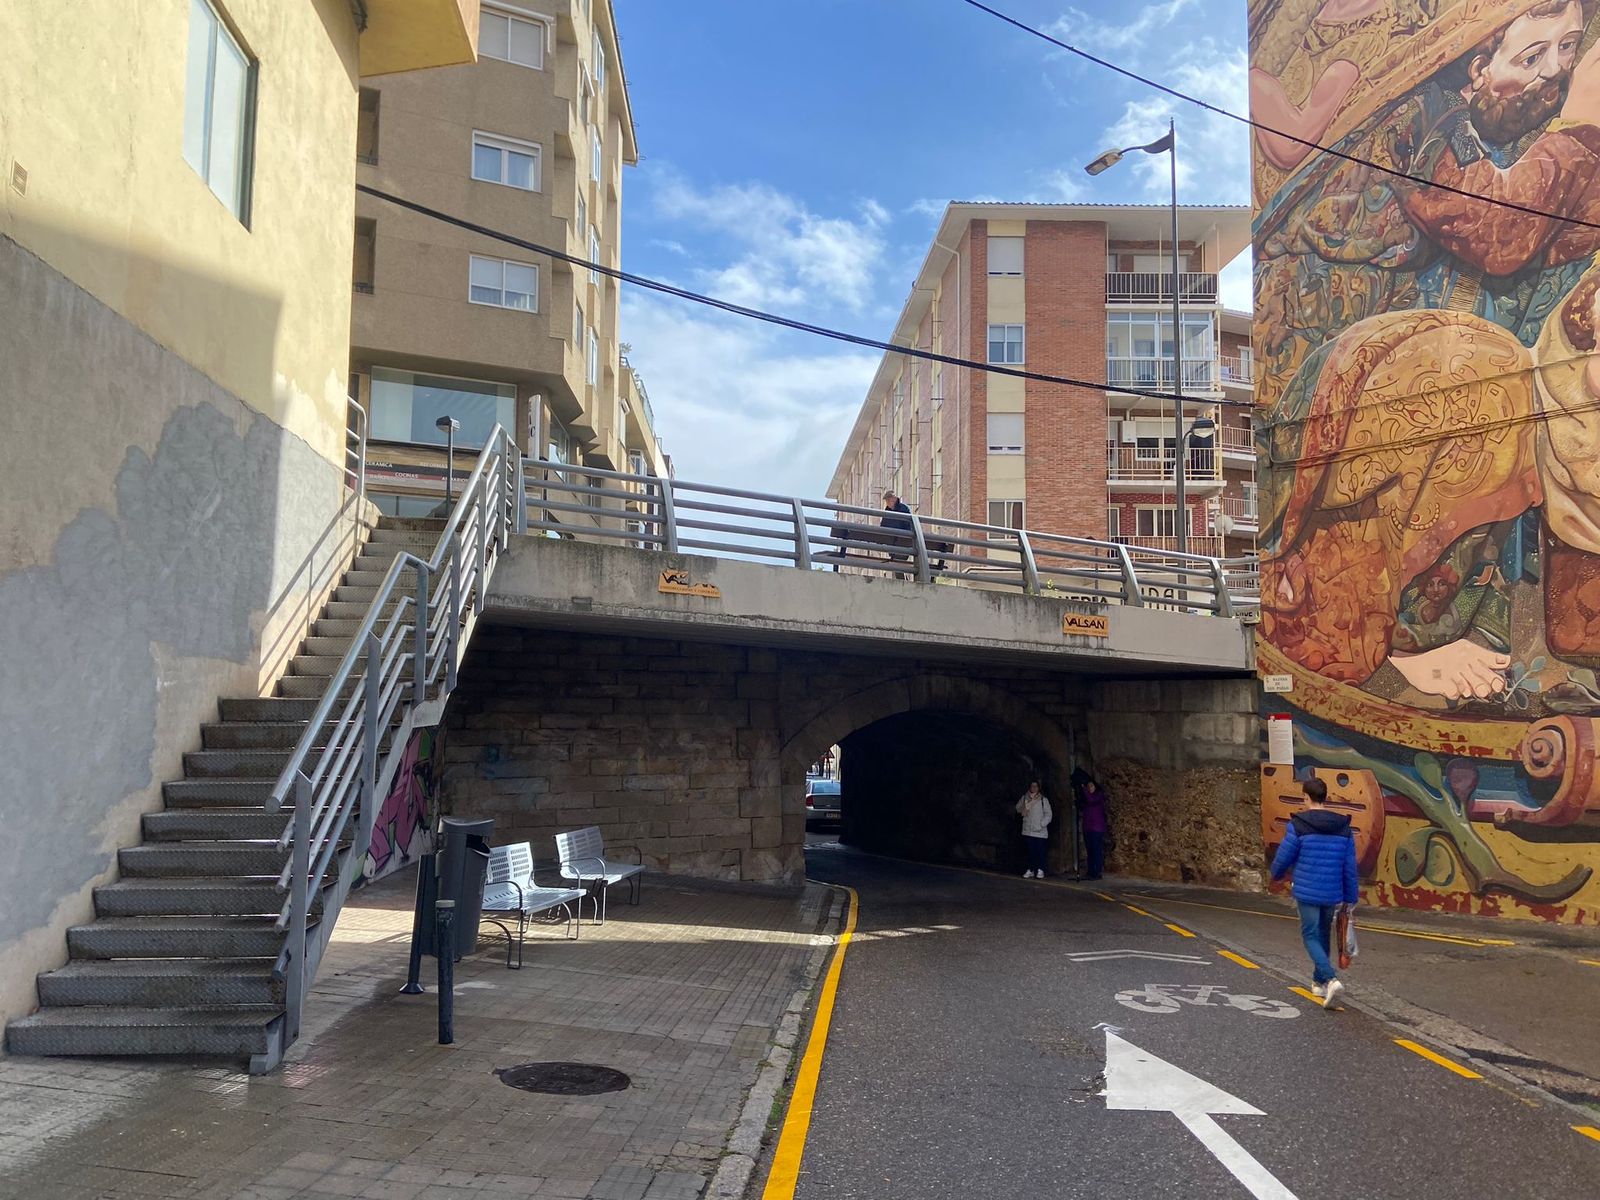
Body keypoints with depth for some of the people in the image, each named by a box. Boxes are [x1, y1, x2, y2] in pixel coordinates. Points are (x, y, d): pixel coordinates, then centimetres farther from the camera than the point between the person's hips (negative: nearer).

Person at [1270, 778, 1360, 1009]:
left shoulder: (1299, 825, -12)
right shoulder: (1343, 827, 2)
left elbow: (1284, 857, -6)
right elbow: (1350, 867, 3)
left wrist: (1277, 874, 16)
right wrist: (1351, 897, 11)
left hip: (1307, 892, -4)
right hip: (1332, 893, 5)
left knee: (1311, 936, 2)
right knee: (1324, 935, 20)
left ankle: (1331, 979, -18)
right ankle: (1319, 982, 30)